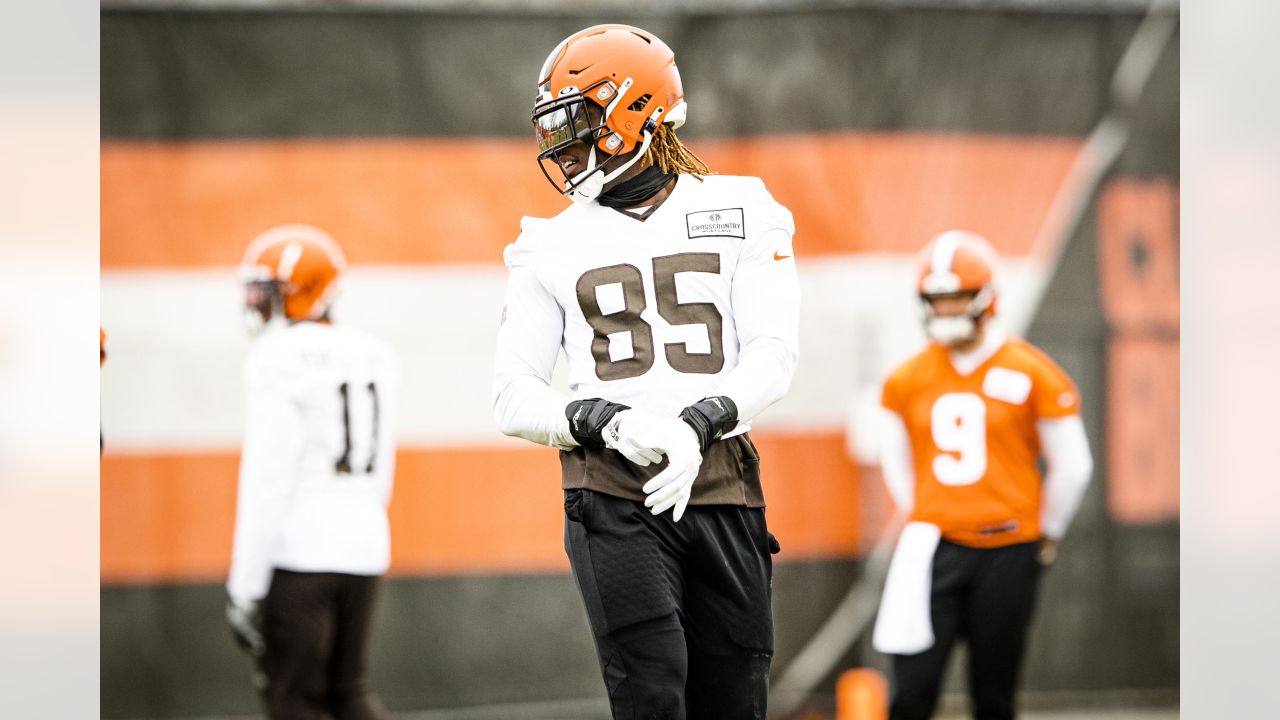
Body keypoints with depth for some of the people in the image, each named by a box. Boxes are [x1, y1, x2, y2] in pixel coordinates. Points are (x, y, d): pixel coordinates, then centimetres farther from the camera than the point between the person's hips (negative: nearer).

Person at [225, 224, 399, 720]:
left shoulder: (281, 362, -12)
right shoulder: (374, 359, 10)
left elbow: (267, 482, -16)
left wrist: (245, 587, -14)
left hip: (298, 552, -7)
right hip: (362, 550, 7)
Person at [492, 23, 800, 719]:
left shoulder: (740, 212, 8)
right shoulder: (552, 246, 10)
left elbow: (772, 354, -2)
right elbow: (514, 396, 6)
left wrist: (698, 425, -20)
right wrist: (606, 422, -14)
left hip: (719, 482, 1)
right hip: (612, 494, -1)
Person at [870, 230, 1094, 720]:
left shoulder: (1033, 376, -4)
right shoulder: (907, 381, 5)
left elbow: (1072, 466, 4)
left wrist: (1046, 534, 10)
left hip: (1005, 551, -2)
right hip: (934, 550, 2)